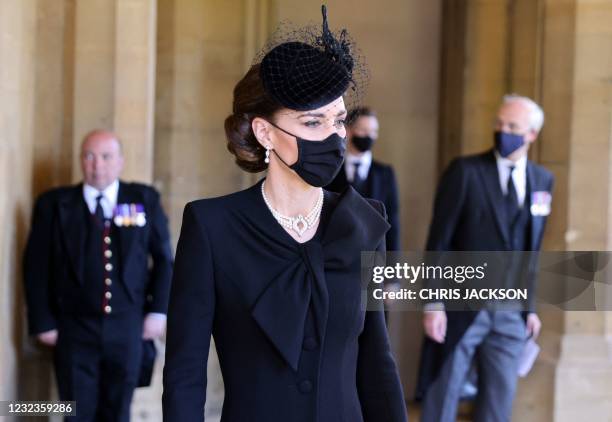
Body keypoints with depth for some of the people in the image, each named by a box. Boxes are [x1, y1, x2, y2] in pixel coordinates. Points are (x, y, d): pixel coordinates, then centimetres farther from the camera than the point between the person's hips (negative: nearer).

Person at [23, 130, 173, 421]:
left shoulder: (144, 200, 4)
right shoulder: (54, 204, 1)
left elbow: (163, 258, 9)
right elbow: (37, 266, 3)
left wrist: (159, 311, 2)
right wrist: (43, 322, -1)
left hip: (127, 329, 1)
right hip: (75, 329, -1)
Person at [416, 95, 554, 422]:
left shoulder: (543, 180, 6)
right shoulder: (465, 171, -7)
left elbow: (532, 248, 12)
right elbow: (439, 241, -8)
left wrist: (530, 305, 11)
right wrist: (433, 303, -13)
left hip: (510, 312, 4)